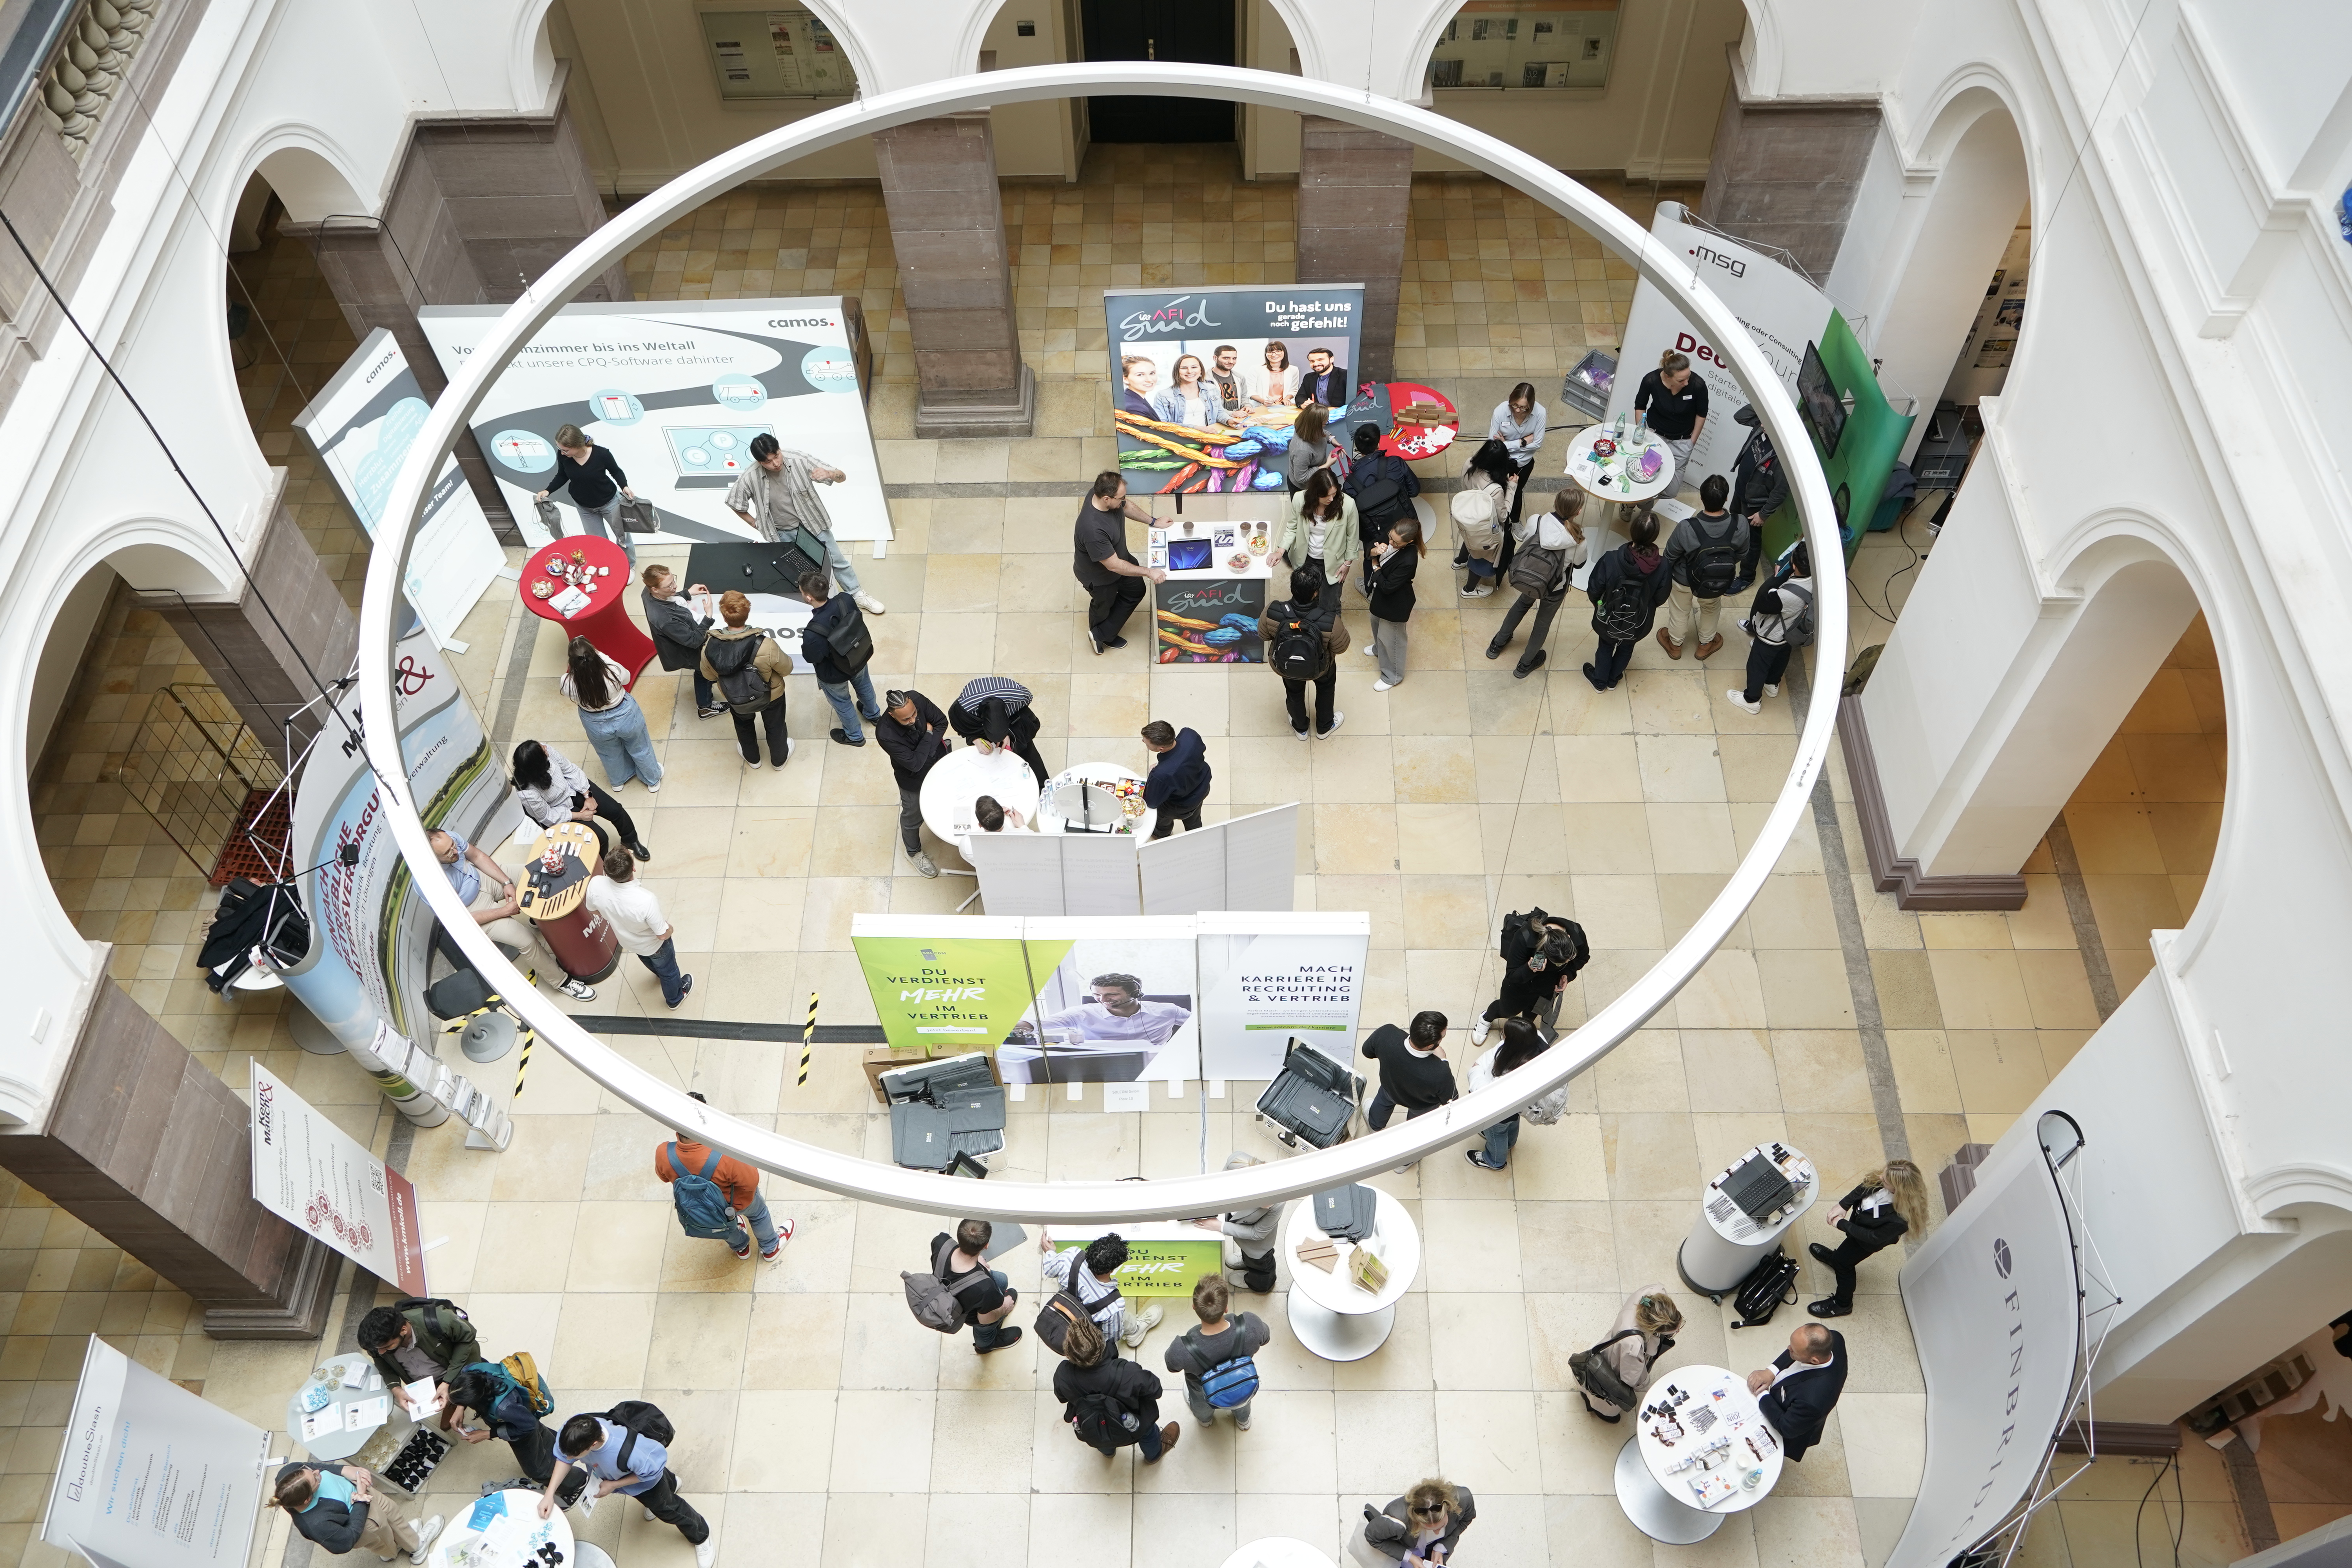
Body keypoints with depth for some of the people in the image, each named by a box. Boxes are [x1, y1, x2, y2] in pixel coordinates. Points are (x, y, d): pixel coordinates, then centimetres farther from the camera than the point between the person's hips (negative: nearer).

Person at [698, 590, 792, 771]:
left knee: (744, 726, 34)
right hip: (771, 695, -2)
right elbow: (787, 668, -20)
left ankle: (752, 758, 58)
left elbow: (709, 675, -10)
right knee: (775, 727, 29)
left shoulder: (710, 648, -31)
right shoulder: (766, 646, -39)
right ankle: (780, 758, 55)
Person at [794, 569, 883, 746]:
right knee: (864, 686, 36)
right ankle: (873, 714, 66)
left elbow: (811, 658, -24)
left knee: (842, 703, 28)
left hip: (834, 675, -5)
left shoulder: (813, 634, -44)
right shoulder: (846, 600, -30)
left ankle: (855, 736, 54)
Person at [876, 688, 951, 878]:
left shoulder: (917, 699, -29)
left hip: (938, 761, 5)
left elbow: (942, 721, -13)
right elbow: (914, 764, -36)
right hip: (914, 780, -4)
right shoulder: (885, 734, -41)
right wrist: (929, 735, -29)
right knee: (913, 817, 23)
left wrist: (930, 748, -24)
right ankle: (914, 853, 51)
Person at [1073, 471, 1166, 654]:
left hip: (1120, 556, 8)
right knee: (1103, 606, 21)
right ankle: (1100, 637, 54)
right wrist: (1148, 572, -32)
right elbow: (1114, 566, -37)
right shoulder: (1093, 530, -47)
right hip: (1099, 575, -8)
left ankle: (1102, 635, 41)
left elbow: (1127, 507, 2)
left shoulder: (1101, 493, -23)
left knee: (1136, 591, 25)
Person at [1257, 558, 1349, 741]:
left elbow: (1263, 636, -14)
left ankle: (1300, 728, 60)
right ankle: (1325, 726, 58)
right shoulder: (1330, 622, -40)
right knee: (1326, 687, 34)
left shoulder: (1272, 612, -36)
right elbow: (1341, 647, -20)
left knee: (1294, 692, 34)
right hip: (1319, 668, -1)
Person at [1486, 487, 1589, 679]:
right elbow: (1579, 564, -9)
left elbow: (1523, 538, -5)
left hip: (1525, 579, 3)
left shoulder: (1536, 521, -25)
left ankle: (1497, 645, 53)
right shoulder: (1578, 539, -30)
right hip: (1554, 590, -3)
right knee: (1544, 622, 26)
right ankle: (1525, 665, 46)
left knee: (1523, 603, 36)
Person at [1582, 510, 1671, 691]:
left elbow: (1594, 590, -21)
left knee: (1606, 646, 31)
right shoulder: (1662, 567, -29)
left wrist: (1600, 606, 3)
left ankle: (1600, 681, 53)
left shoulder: (1611, 560, -34)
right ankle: (1613, 679, 57)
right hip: (1639, 625, 1)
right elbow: (1661, 598, -12)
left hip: (1609, 620, -1)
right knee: (1626, 649, 33)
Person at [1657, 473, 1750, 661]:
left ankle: (1675, 645, 55)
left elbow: (1670, 556, -20)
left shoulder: (1686, 528, -39)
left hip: (1684, 580, -2)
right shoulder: (1740, 526, -31)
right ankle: (1706, 645, 57)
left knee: (1680, 611, 30)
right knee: (1711, 610, 34)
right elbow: (1741, 554, -10)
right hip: (1718, 583, 2)